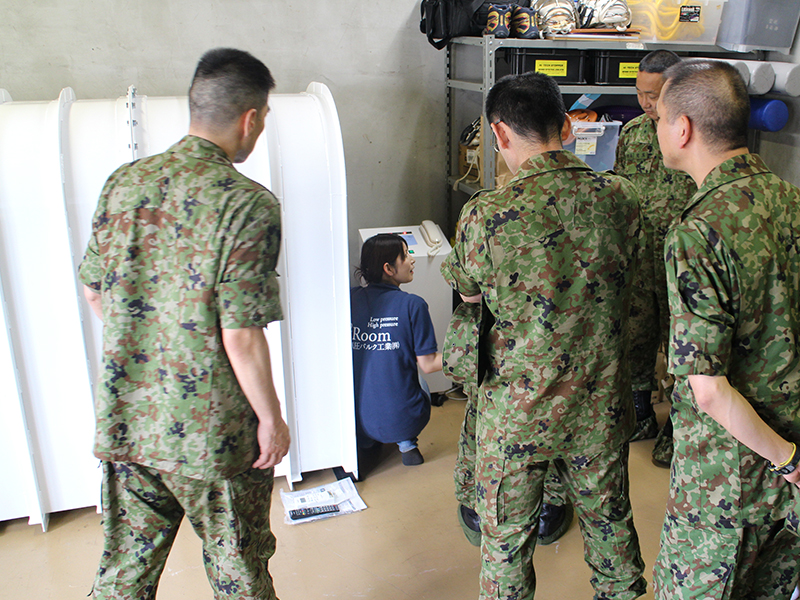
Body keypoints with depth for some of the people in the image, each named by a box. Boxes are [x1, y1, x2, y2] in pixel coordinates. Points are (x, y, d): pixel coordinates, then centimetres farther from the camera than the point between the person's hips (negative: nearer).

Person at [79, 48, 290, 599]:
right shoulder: (248, 204, -20)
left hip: (124, 417, 6)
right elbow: (241, 338, -21)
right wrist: (271, 418, -7)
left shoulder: (124, 182, 0)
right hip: (211, 429, -5)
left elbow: (93, 291, 9)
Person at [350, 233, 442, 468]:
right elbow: (427, 364, -9)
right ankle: (406, 444, 13)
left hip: (357, 420, 2)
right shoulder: (412, 305, -15)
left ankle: (361, 445, 15)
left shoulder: (350, 299, -5)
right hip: (400, 420, -2)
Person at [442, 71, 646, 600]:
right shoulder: (621, 199, -8)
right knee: (609, 519, 27)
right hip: (603, 406, 4)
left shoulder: (486, 215, -20)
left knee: (507, 536, 18)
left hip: (517, 413, -4)